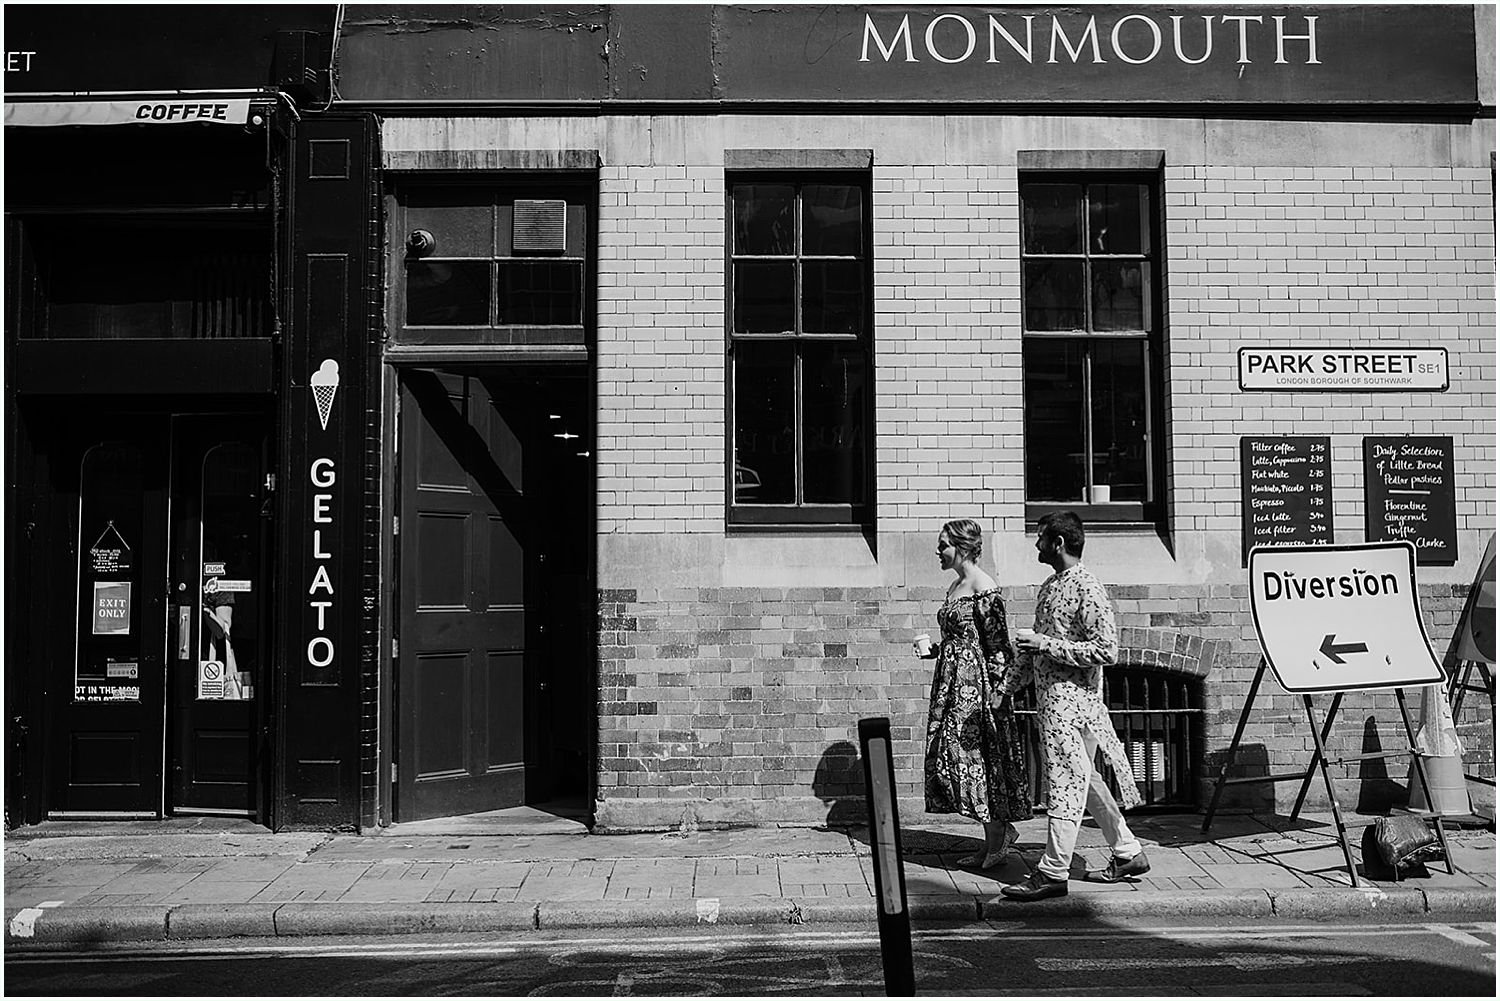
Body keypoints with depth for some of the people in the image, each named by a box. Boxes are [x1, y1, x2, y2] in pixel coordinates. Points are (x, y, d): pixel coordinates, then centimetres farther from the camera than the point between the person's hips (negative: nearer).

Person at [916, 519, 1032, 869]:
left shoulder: (983, 589, -13)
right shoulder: (955, 586, 15)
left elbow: (997, 643, -15)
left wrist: (996, 689, -18)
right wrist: (931, 651, 10)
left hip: (975, 682, -10)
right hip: (953, 683, 10)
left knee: (975, 757, -6)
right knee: (956, 758, 8)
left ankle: (999, 836, 8)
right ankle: (995, 839, 17)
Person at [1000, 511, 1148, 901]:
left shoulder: (1087, 590, -15)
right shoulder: (1049, 586, 13)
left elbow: (1106, 649, -20)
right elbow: (1032, 645, 22)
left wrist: (1047, 644, -20)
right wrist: (1006, 684, 20)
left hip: (1073, 698, -10)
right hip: (1051, 697, 10)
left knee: (1065, 782, -3)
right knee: (1082, 779, 16)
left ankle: (1053, 873, 3)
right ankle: (1127, 854, 26)